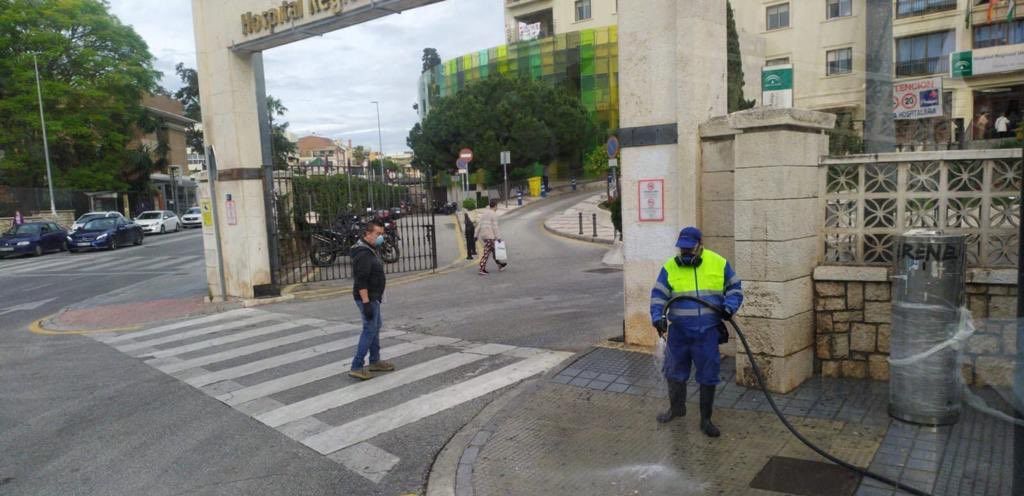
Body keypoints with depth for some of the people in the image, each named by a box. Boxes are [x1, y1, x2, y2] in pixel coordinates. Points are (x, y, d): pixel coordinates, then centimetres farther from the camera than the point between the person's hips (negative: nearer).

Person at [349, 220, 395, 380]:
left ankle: (375, 361, 26)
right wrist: (366, 303, -28)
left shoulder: (372, 250, 13)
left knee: (375, 328, 16)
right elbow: (361, 281, -26)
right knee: (370, 329, -9)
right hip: (367, 298, -11)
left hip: (373, 297, 11)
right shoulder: (363, 253, -21)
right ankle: (357, 367, -6)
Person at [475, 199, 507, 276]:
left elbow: (479, 224, 14)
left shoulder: (484, 213, 15)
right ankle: (482, 269, -9)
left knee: (493, 250, 19)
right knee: (487, 252, -7)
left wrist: (477, 235, 15)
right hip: (490, 235, -9)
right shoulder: (494, 214, -8)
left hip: (483, 235, 9)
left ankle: (500, 265, 29)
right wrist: (498, 237, -9)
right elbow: (495, 227, -12)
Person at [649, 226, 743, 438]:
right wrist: (657, 318, -19)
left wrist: (729, 307, -10)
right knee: (675, 372, 14)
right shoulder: (670, 267, -1)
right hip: (678, 332, 1)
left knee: (708, 377, 5)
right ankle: (676, 408, 38)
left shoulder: (719, 263, -1)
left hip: (707, 333, -1)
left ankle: (706, 420, 19)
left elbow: (735, 287, 8)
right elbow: (658, 296, -3)